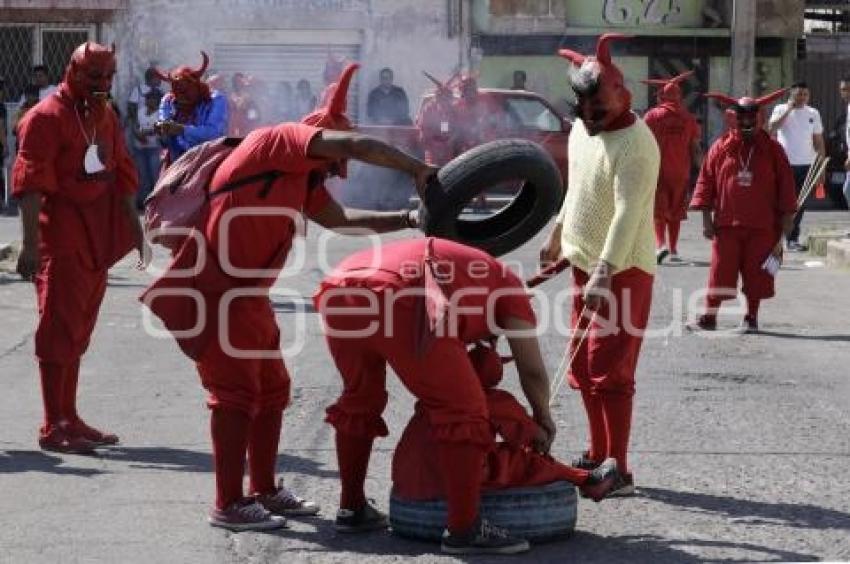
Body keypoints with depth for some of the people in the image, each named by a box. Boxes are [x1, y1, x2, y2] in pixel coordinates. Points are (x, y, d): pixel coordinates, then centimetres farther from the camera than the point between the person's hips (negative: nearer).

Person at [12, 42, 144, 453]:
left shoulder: (105, 117, 14)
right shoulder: (47, 117, -11)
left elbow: (122, 172, 22)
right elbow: (30, 183, -17)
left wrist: (133, 226, 20)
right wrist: (31, 243, -22)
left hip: (96, 241, 8)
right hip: (61, 242, -8)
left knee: (78, 332, 13)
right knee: (60, 329, -6)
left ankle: (68, 418, 20)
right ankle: (53, 427, -2)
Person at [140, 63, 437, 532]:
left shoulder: (302, 180, 17)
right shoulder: (279, 140, -10)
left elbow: (341, 218, 20)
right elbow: (353, 144, -19)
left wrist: (406, 220, 11)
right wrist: (416, 168, -13)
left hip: (246, 292, 10)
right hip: (216, 287, -10)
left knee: (271, 388, 13)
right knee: (236, 390, -8)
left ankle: (265, 490, 22)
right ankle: (228, 505, -4)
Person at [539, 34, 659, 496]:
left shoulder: (636, 144, -21)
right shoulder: (581, 130, 8)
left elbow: (628, 212, -30)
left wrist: (605, 271, -38)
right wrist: (557, 238, 29)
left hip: (622, 270, -9)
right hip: (585, 263, 9)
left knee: (609, 369, -12)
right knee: (584, 366, 14)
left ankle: (620, 470, -9)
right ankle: (598, 454, 27)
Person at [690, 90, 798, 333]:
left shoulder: (772, 149, 3)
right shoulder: (720, 147, 3)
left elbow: (786, 185, 4)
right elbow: (706, 181, 4)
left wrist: (786, 219, 0)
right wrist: (706, 217, -1)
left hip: (762, 226, 0)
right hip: (726, 224, 0)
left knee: (757, 274, 5)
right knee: (720, 271, -1)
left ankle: (751, 317, 16)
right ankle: (709, 315, 6)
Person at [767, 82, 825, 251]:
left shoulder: (813, 113, 8)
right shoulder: (781, 109, -1)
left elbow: (818, 141, 11)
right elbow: (772, 127, -19)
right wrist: (789, 109, -18)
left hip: (805, 165, 3)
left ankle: (793, 238, 12)